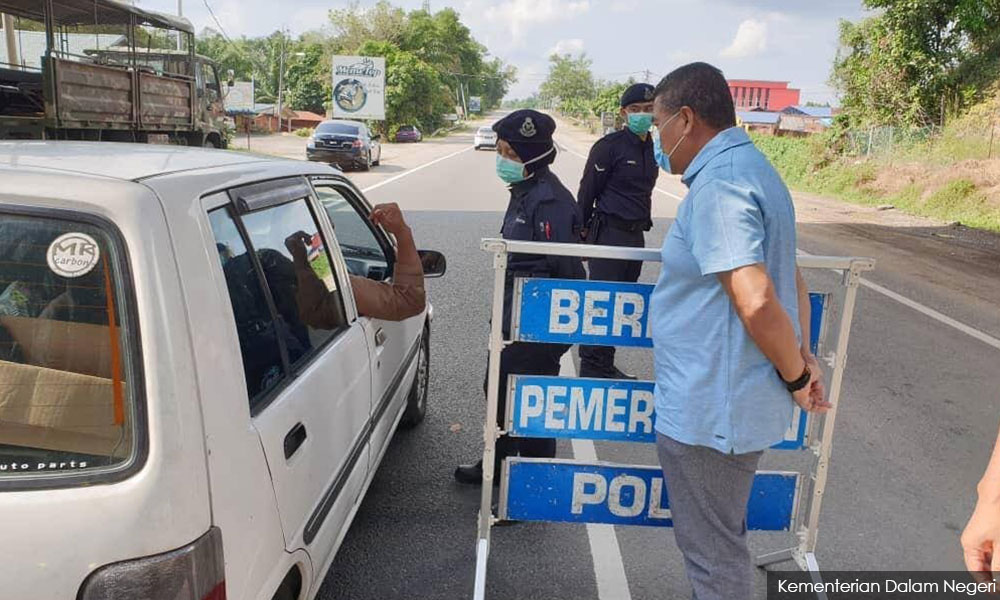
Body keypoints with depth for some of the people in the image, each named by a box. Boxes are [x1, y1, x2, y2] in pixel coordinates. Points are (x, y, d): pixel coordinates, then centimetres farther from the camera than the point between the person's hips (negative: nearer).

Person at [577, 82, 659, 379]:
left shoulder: (652, 149, 11)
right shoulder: (609, 145, -9)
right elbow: (587, 191, -7)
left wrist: (643, 223, 16)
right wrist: (583, 233, -4)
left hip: (636, 235, 7)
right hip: (609, 232, -7)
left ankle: (606, 364, 23)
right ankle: (591, 366, 7)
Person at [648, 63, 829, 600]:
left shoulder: (717, 185, -20)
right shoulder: (752, 170, 13)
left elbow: (756, 302, -29)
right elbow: (793, 283, 18)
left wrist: (795, 376, -14)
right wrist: (803, 357, 12)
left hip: (707, 412, -10)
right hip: (731, 404, 10)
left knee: (712, 554, 9)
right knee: (721, 540, 26)